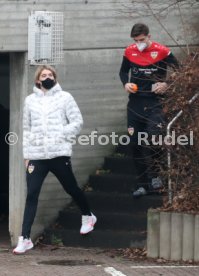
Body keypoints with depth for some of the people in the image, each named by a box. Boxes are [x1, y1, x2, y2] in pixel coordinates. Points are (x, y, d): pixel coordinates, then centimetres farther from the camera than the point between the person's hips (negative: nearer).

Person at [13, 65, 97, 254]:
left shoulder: (64, 97, 1)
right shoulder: (30, 100, 9)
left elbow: (77, 122, -1)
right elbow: (27, 128, 12)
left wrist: (61, 135, -13)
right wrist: (26, 153, 8)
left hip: (59, 153, -2)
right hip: (36, 156, 2)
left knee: (71, 189, 13)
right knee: (31, 195, -6)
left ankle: (87, 216, 41)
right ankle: (25, 238, -8)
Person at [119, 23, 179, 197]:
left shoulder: (161, 51, -8)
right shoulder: (129, 52, 4)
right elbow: (123, 71, 20)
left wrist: (166, 84, -14)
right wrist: (126, 83, 0)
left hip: (155, 102, -5)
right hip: (135, 102, 5)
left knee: (154, 140, -21)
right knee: (136, 144, 6)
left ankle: (154, 176, -3)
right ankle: (142, 184, 15)